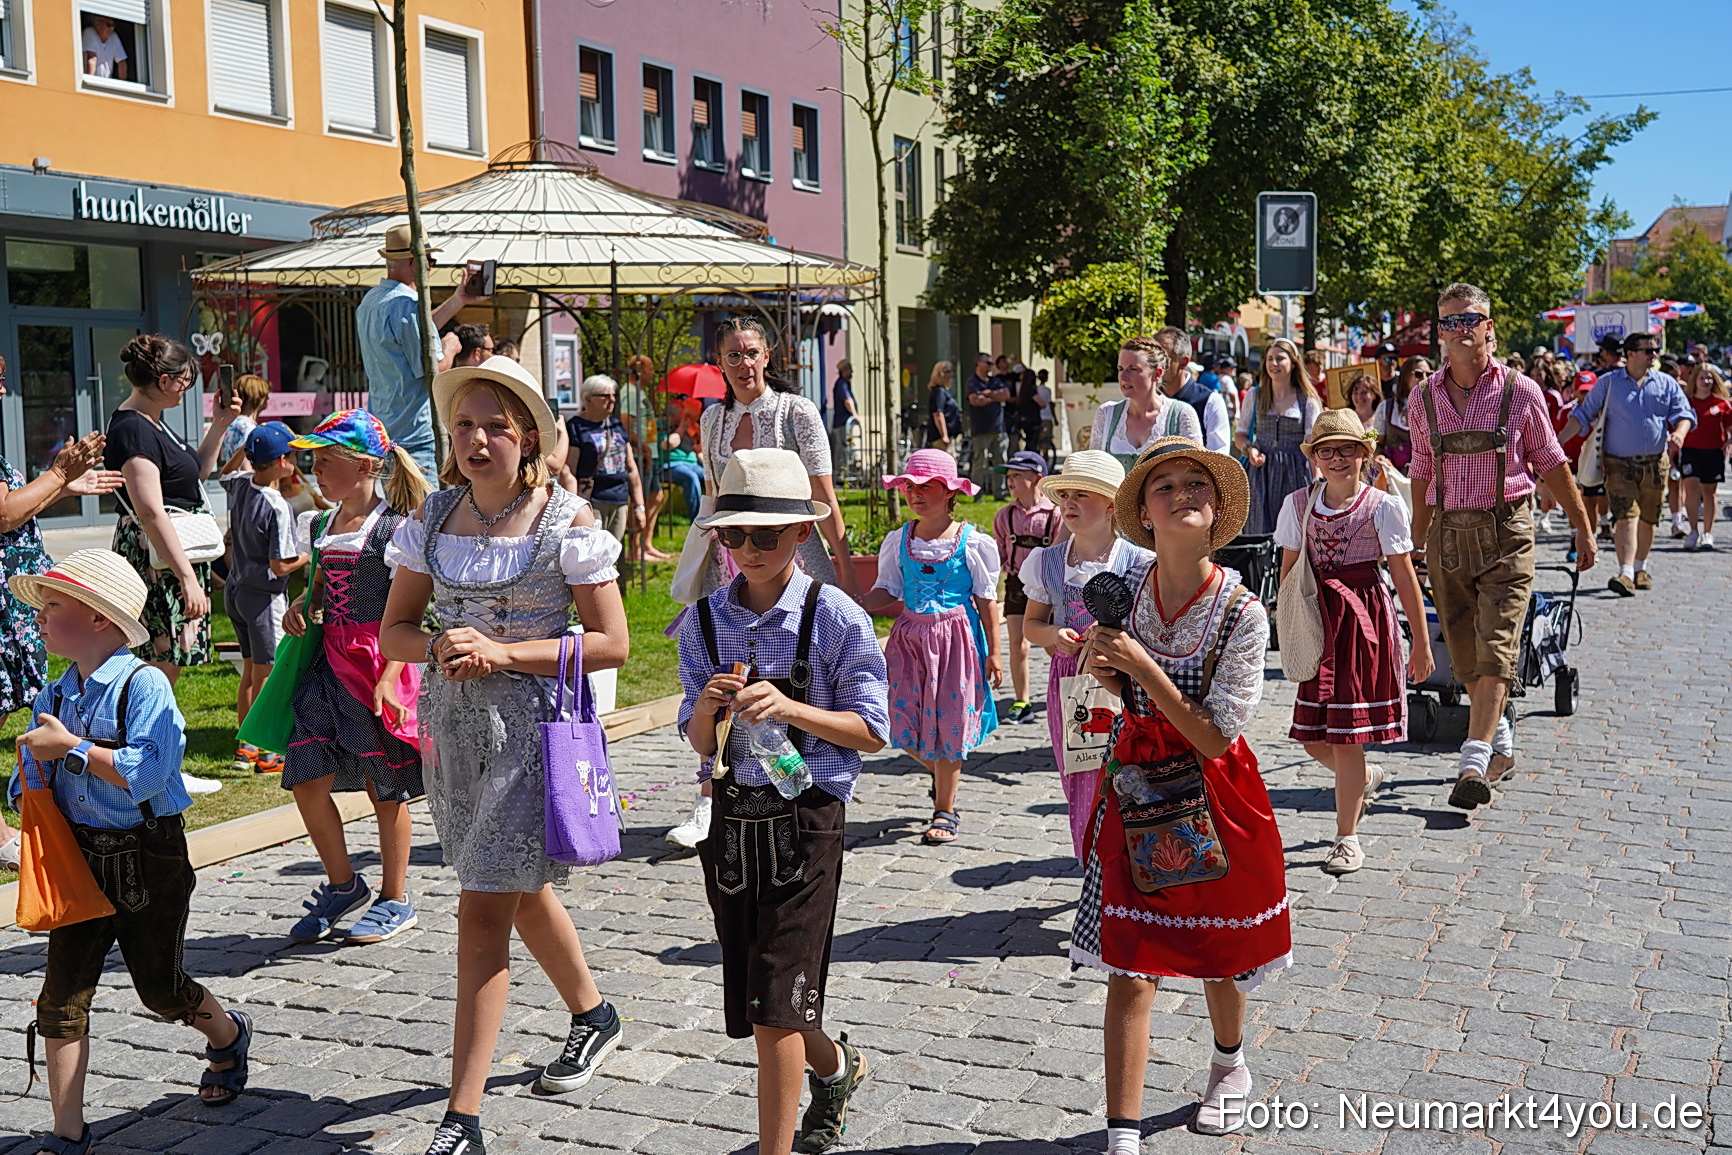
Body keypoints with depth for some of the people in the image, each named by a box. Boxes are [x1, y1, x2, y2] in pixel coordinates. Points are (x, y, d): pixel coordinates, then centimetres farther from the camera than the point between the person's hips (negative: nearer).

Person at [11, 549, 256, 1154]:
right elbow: (34, 781, 12)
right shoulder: (56, 695, 6)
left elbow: (144, 773, -27)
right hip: (80, 860, 6)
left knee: (159, 987, 8)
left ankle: (229, 1035, 40)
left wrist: (71, 747, -23)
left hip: (148, 860, -6)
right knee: (62, 994, 1)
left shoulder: (144, 684, -16)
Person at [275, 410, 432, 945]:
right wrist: (302, 605, 4)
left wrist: (389, 679, -21)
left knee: (385, 784, 5)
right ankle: (342, 885, 21)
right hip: (330, 660, 6)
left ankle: (395, 900, 21)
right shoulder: (322, 525, 10)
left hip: (380, 660, -6)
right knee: (306, 780, 1)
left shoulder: (393, 528, -11)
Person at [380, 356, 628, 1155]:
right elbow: (394, 630, 8)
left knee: (484, 909, -7)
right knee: (523, 890, 20)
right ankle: (593, 1016, 46)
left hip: (531, 722, -5)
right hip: (451, 721, 6)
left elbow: (611, 642, -11)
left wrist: (503, 653, -19)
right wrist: (440, 647, -15)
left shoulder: (566, 519, -10)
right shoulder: (434, 517, 3)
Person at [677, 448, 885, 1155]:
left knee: (774, 1008, -7)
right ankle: (837, 1068, 46)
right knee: (751, 1003, 16)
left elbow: (871, 732, -7)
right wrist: (707, 707, -16)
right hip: (729, 817, 5)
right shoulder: (703, 623, 3)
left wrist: (790, 707, -21)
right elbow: (698, 743, 7)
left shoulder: (835, 618, -9)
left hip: (804, 821, -5)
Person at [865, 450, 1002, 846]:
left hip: (956, 638, -3)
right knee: (904, 725, 0)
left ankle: (945, 811, 16)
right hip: (910, 637, 3)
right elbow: (887, 593, 4)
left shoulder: (973, 542, -5)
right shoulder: (898, 541, 4)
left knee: (949, 722, 2)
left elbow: (987, 600, -1)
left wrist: (993, 653, -2)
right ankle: (941, 771, 33)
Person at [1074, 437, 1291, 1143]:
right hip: (1135, 789, 2)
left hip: (1212, 795, -2)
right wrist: (1108, 674, -11)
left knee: (1215, 952, 19)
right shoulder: (1124, 595, -5)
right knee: (1130, 968, -1)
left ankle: (1229, 1064, 49)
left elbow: (1215, 738, -19)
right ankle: (1123, 1135, 6)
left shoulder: (1242, 614, -18)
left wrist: (1144, 669, -26)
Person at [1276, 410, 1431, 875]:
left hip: (1365, 621, -4)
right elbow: (1289, 571, 10)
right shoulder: (1299, 503, 5)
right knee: (1312, 735, 5)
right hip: (1316, 623, 4)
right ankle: (1366, 778, 38)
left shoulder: (1383, 506, -4)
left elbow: (1405, 578, -1)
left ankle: (1347, 837, 12)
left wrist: (1422, 643, 0)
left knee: (1346, 736, -3)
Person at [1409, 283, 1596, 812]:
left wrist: (1583, 527, 9)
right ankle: (1500, 742, 28)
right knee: (1464, 655, 8)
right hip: (1448, 534, 3)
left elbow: (1551, 462, 6)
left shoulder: (1520, 392, -2)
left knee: (1495, 650, -11)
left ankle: (1474, 765, -14)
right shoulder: (1424, 399, 5)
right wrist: (1417, 540, 19)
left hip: (1506, 531, -3)